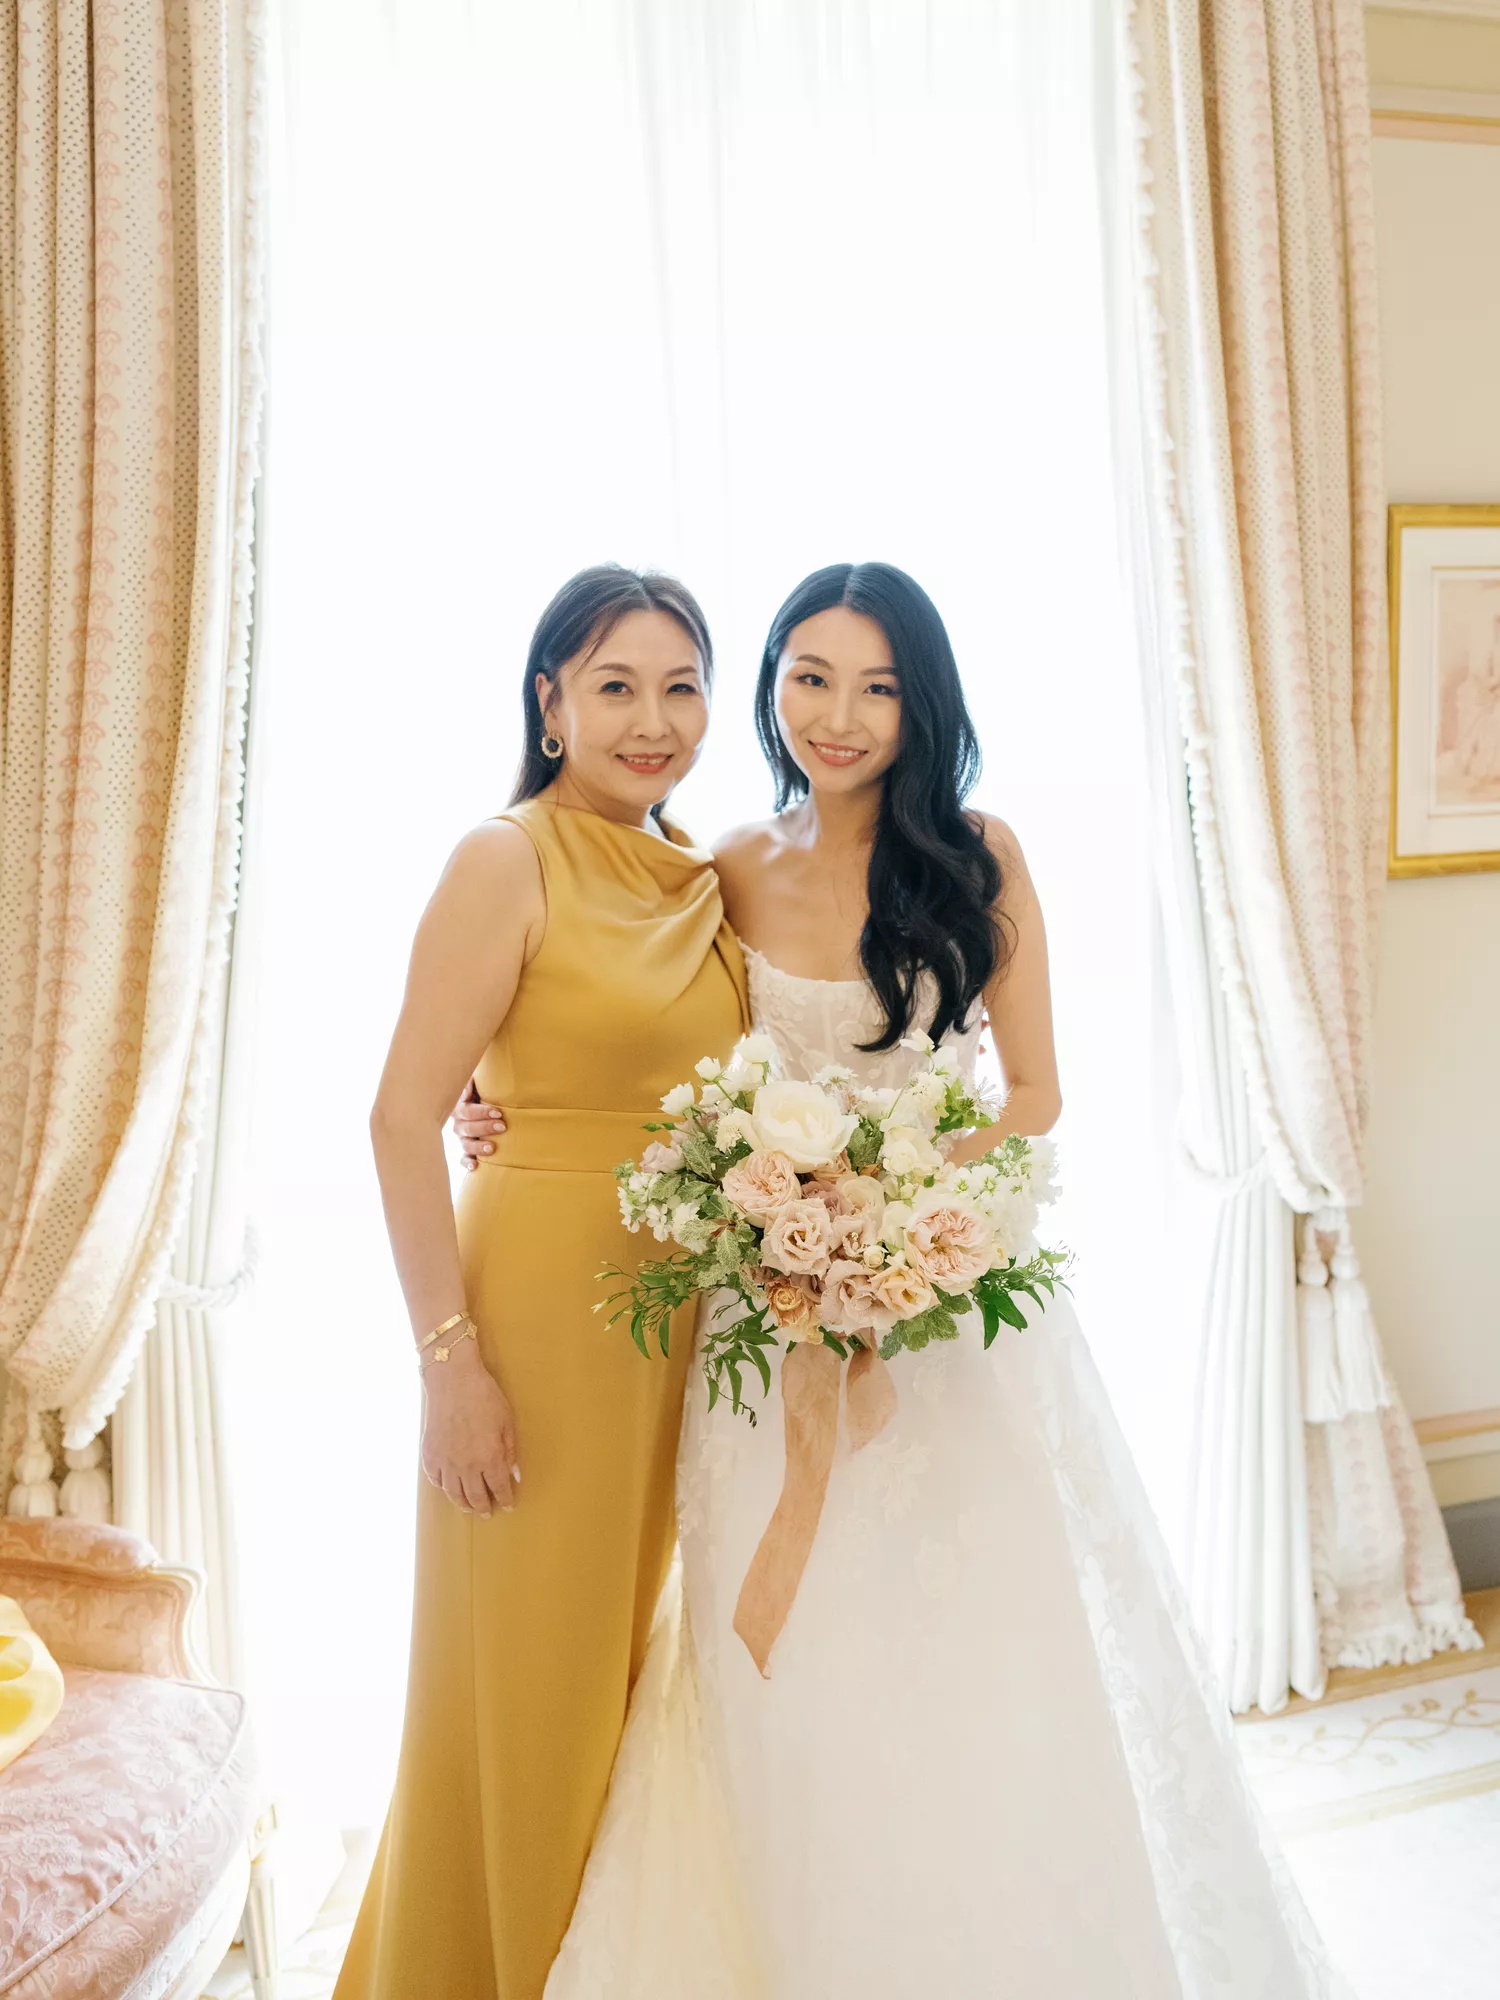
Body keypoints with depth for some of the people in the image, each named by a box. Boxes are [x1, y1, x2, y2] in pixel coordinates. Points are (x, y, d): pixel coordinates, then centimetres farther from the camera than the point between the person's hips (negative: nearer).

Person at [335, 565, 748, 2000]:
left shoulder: (707, 882, 10)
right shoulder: (507, 862, -11)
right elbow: (403, 1117, -16)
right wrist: (448, 1357, -19)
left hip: (691, 1311, 7)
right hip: (544, 1302, -7)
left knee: (647, 1666, 19)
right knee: (530, 1680, 6)